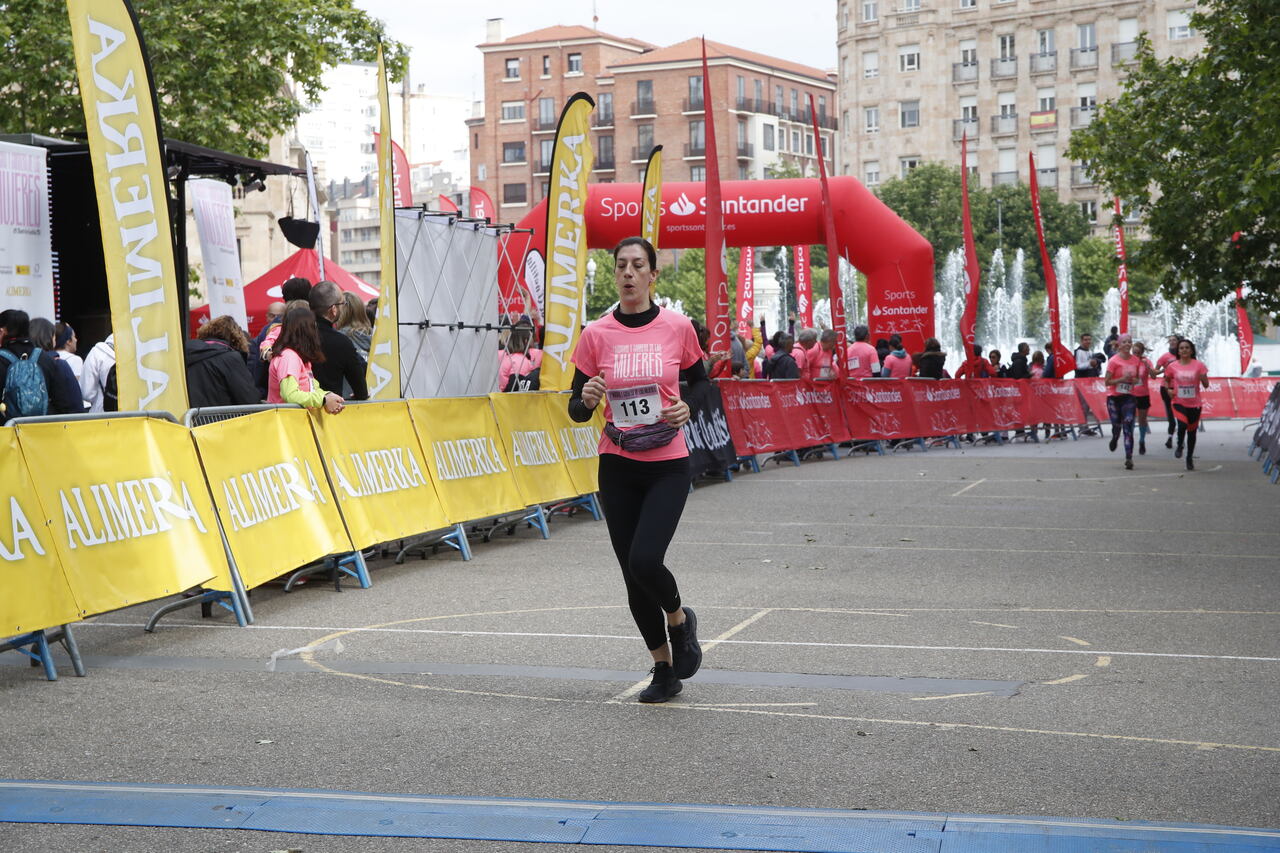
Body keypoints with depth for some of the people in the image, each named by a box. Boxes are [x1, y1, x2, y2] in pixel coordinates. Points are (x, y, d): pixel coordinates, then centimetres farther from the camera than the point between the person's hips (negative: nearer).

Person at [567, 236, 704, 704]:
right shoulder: (596, 335, -1)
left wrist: (687, 409, -10)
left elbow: (702, 385, 11)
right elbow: (577, 411, 3)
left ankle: (680, 618, 15)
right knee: (632, 574, 5)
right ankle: (664, 667, 24)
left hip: (668, 464, -2)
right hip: (618, 466, 2)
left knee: (645, 561, -19)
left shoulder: (677, 328, -3)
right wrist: (587, 398, -19)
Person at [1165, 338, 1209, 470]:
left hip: (1195, 404, 1)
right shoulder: (1172, 366, -1)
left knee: (1192, 431, 10)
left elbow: (1206, 385, -2)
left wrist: (1202, 377, -23)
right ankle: (1179, 446, 3)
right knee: (1182, 424, -26)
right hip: (1179, 402, -1)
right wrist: (1168, 389, -3)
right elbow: (1166, 380, 16)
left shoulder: (1198, 365, -3)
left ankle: (1189, 458, 28)